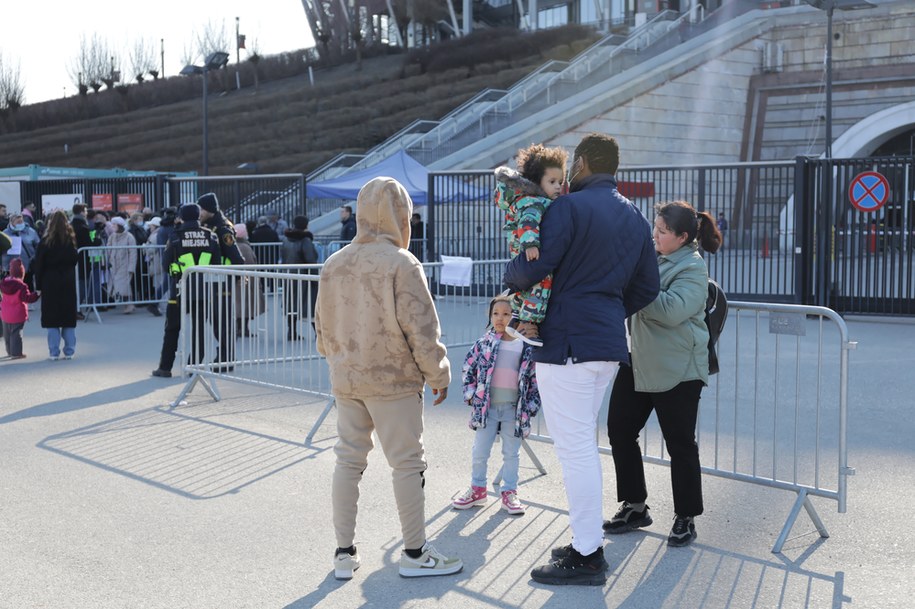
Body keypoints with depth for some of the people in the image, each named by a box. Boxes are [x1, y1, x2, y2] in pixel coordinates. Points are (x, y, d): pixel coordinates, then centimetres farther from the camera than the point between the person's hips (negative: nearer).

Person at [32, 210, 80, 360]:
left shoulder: (46, 241, -6)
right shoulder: (71, 240, 0)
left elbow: (39, 264, -5)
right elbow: (76, 260, 3)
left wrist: (38, 286, 0)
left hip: (50, 282, -2)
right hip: (68, 282, 2)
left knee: (52, 318, 3)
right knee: (69, 317, 7)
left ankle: (54, 352, 2)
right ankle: (69, 351, 7)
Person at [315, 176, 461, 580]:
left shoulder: (334, 264, 5)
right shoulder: (401, 264, -15)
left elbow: (322, 324, 13)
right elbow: (421, 328, -14)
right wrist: (438, 374, -3)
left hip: (346, 380, 6)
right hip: (393, 380, -6)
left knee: (348, 459, 13)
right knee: (408, 463, 5)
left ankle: (344, 553, 18)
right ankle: (414, 553, 14)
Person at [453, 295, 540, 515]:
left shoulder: (527, 347, -3)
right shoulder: (484, 343, -2)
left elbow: (535, 377, 2)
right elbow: (468, 368, 5)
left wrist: (531, 406, -2)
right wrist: (471, 394, -2)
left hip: (514, 408, 0)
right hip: (486, 406, 1)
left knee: (511, 453, 10)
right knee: (480, 451, 8)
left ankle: (509, 493, 22)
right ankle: (477, 489, 24)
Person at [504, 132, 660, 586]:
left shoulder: (569, 207, -11)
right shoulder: (635, 218, 14)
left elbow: (531, 268, -19)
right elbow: (647, 288, 17)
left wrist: (511, 278, 3)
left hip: (567, 342, -8)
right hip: (609, 343, 9)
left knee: (574, 447, -4)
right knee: (583, 443, 18)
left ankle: (587, 557, 1)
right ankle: (587, 541, 24)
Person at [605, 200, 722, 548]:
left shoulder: (692, 269, -12)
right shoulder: (652, 259, 10)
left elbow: (672, 310, -26)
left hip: (676, 371, -8)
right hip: (638, 363, 8)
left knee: (680, 443, 2)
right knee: (620, 430, 9)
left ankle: (685, 518, 16)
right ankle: (635, 507, 23)